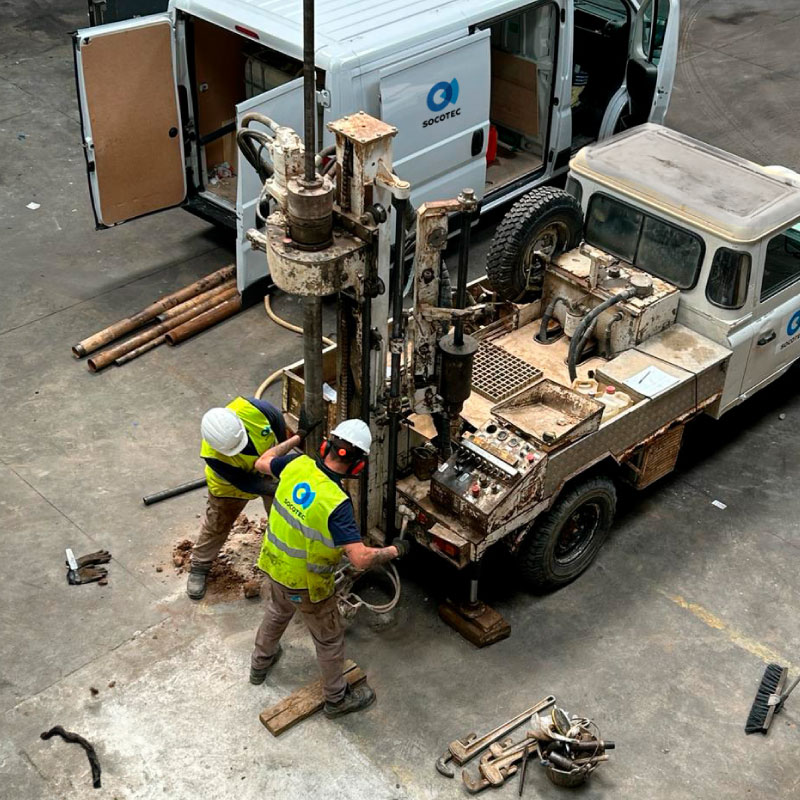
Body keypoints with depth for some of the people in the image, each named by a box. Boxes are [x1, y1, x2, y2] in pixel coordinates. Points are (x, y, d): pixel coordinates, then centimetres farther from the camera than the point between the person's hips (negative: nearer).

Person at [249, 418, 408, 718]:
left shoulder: (297, 465, -19)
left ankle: (260, 663, 60)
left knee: (276, 614, 36)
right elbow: (361, 558, -39)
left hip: (275, 565, 7)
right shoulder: (336, 504, -36)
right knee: (330, 640, 19)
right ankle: (337, 698, 39)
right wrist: (395, 550, -22)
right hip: (306, 584, -6)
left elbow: (261, 463, 4)